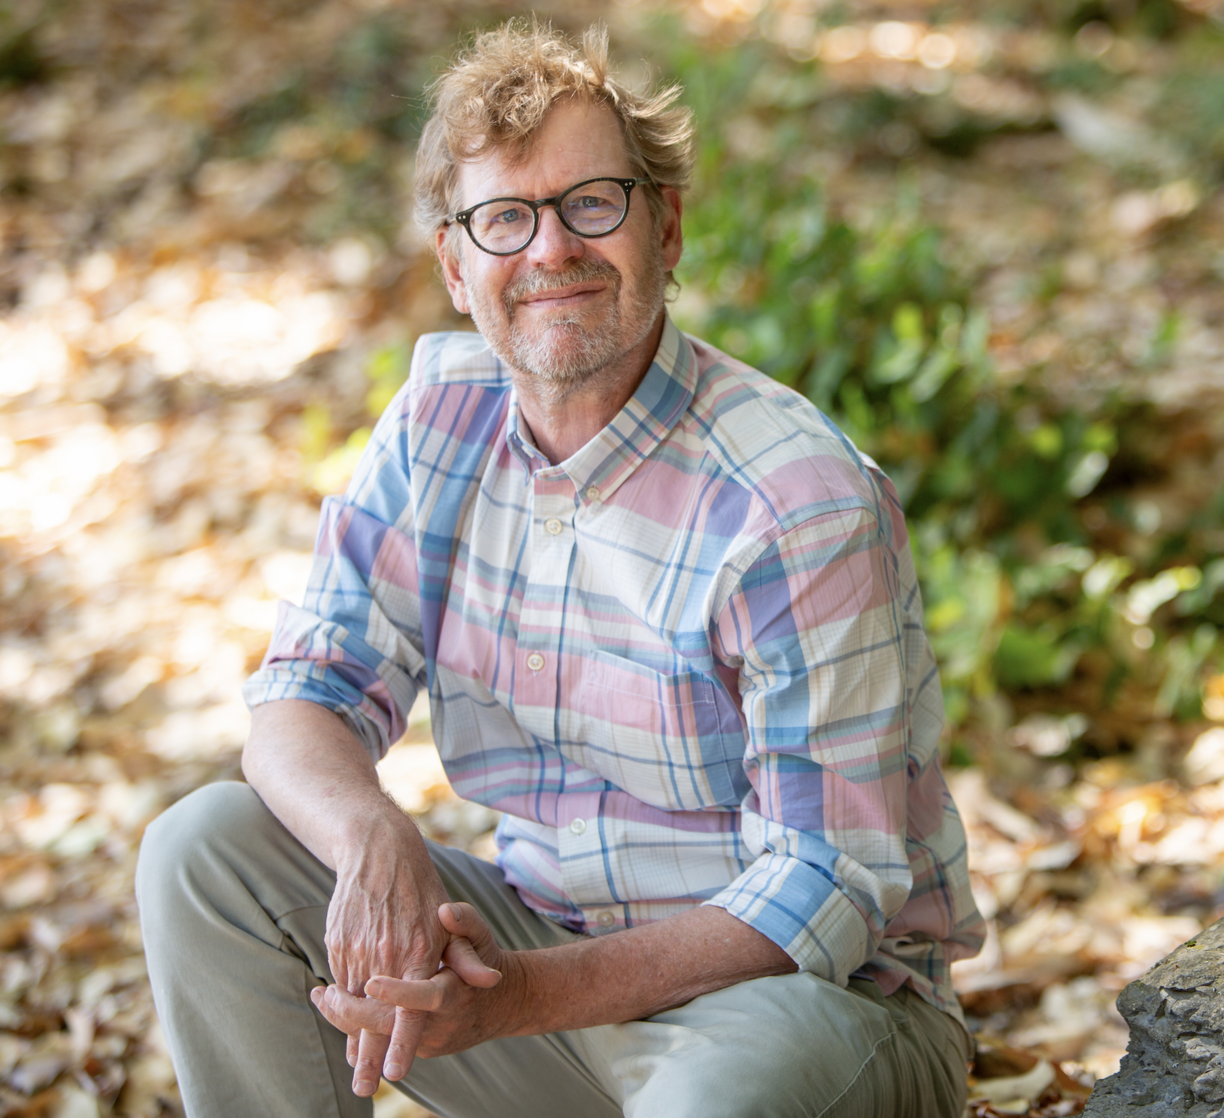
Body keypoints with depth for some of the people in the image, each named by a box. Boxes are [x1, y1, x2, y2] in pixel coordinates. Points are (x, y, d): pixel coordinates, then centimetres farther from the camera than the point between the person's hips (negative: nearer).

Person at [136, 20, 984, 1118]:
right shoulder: (440, 418, 0)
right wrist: (375, 842, -28)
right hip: (547, 944, 6)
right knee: (205, 850, -9)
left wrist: (519, 997, -31)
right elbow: (303, 700, -3)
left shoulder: (804, 503, -20)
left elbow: (825, 897, -21)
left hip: (824, 994, -6)